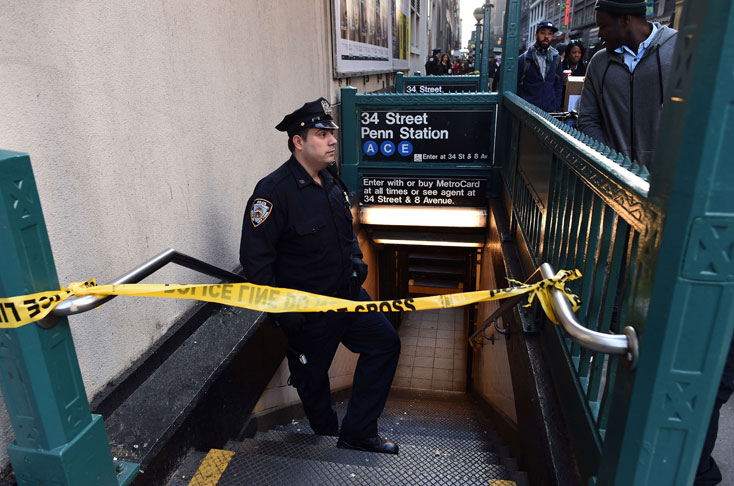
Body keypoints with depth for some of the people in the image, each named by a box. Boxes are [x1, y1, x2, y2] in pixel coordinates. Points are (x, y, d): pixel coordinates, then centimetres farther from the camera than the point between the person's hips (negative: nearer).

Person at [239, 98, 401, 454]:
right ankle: (327, 435, 41)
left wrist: (355, 260, 5)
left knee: (385, 343, 8)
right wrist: (282, 311, -20)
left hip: (348, 296, 8)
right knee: (312, 376, 11)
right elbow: (254, 258, -22)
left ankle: (357, 432, 18)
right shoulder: (274, 191, -21)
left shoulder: (331, 183, 6)